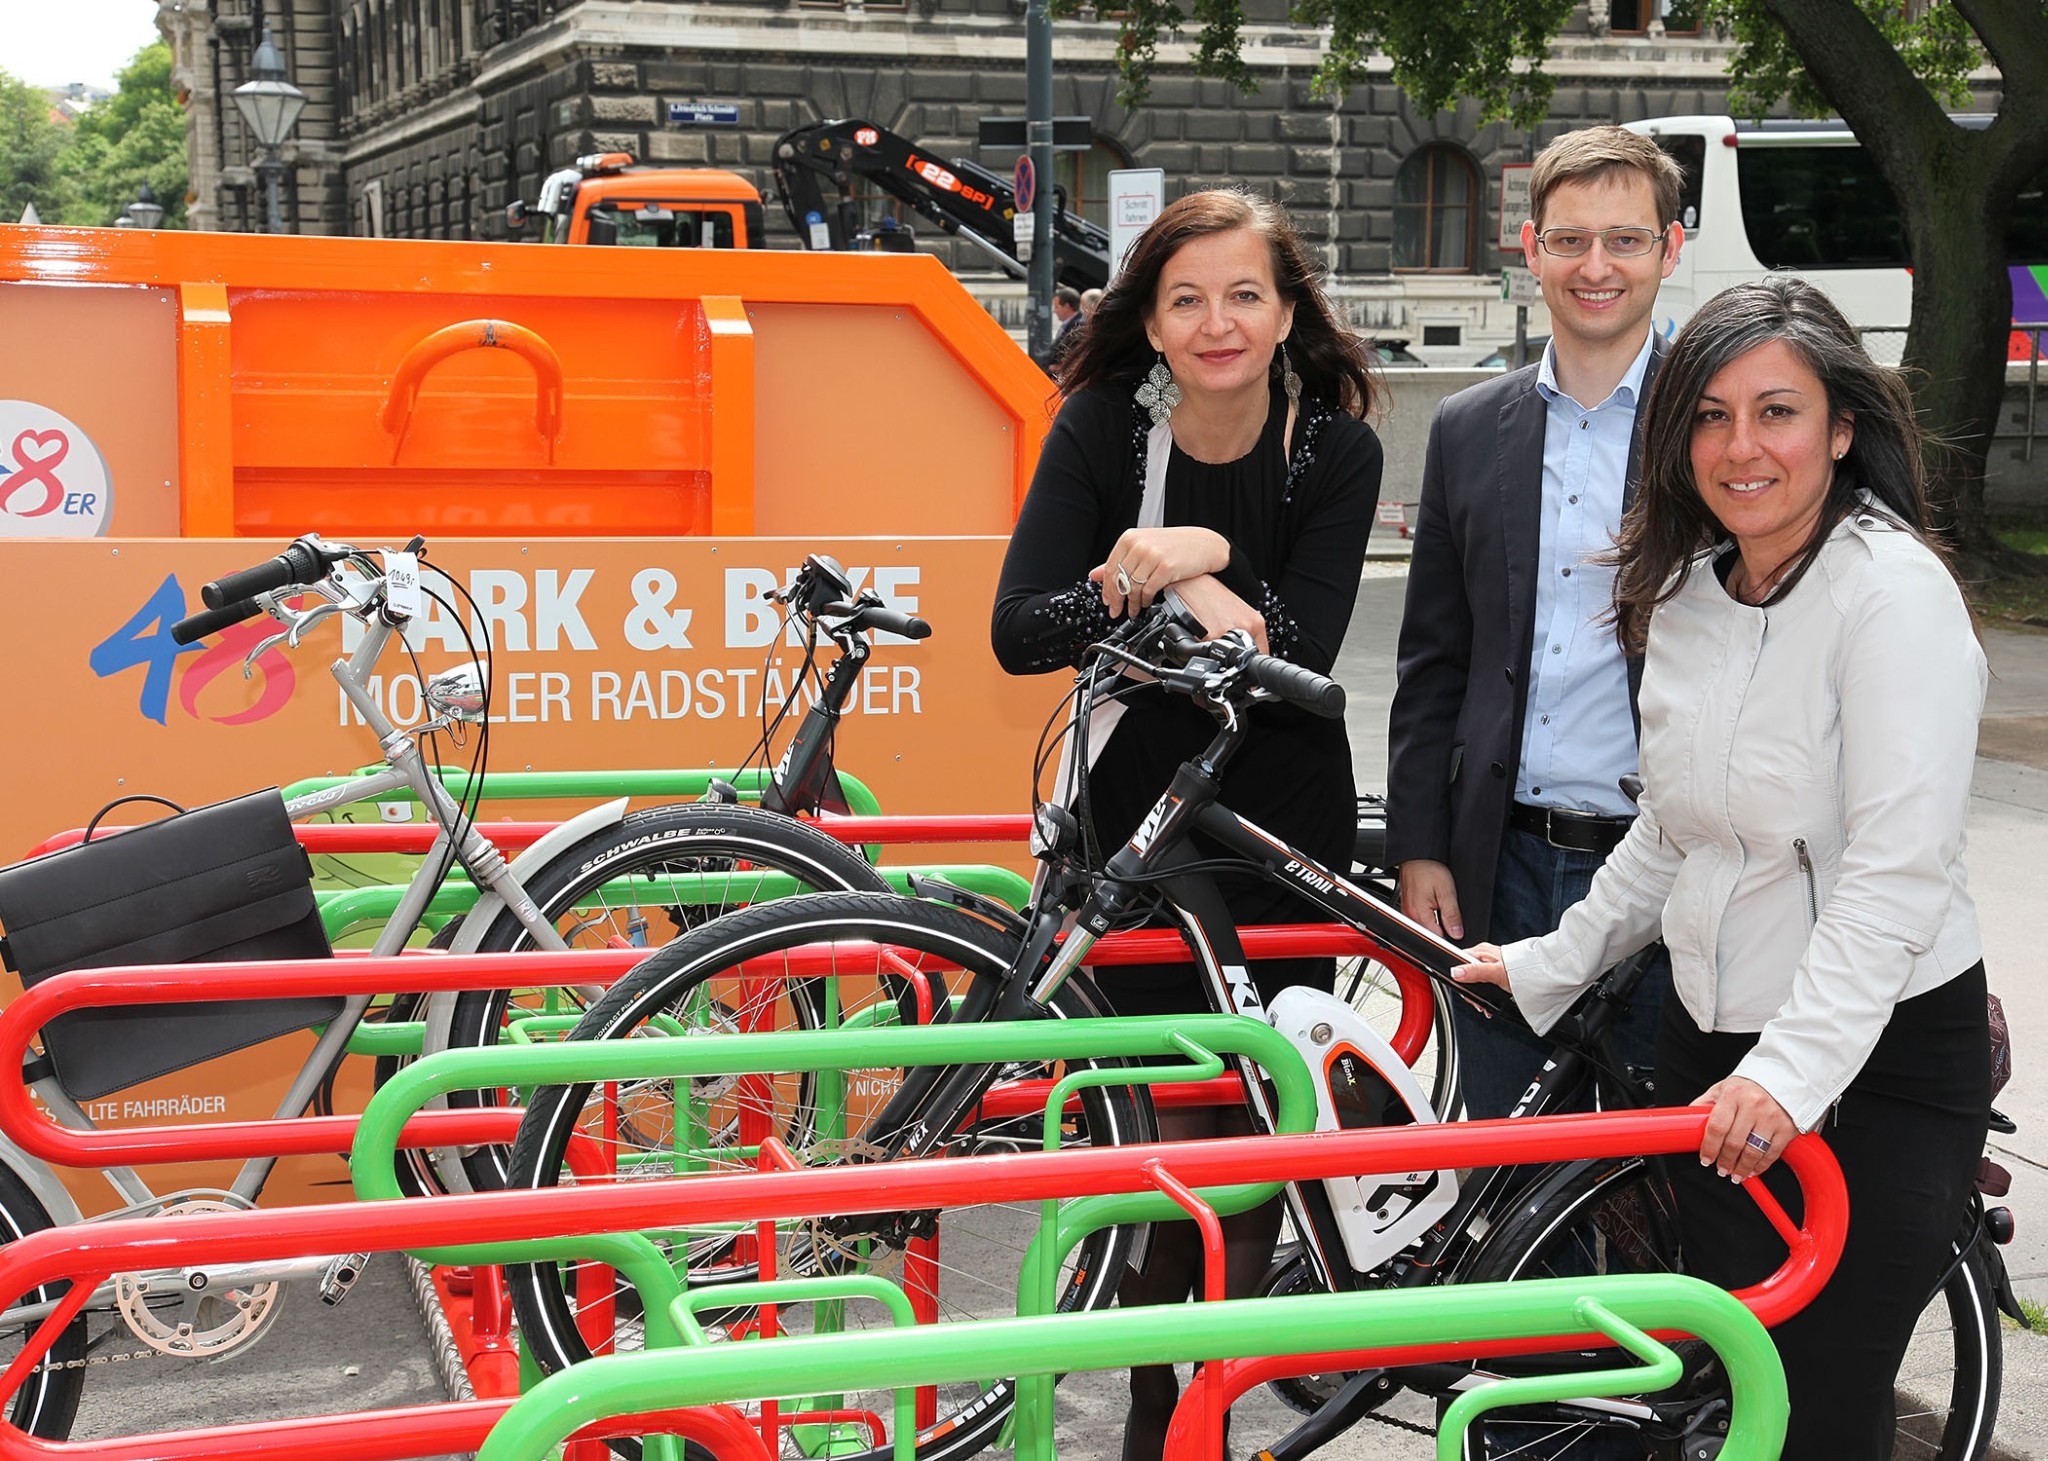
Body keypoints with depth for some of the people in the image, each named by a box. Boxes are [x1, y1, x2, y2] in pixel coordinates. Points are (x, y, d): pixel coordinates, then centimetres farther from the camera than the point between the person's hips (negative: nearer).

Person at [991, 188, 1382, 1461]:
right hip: (1137, 811, 0)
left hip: (1288, 828, 1)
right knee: (1168, 1125, -1)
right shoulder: (1104, 427, -8)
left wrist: (1194, 565, -30)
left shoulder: (1338, 449, -8)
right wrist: (1181, 590, -28)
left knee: (1254, 1130, 5)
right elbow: (1021, 629, -17)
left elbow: (1301, 651, -16)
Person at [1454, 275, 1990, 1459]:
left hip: (1881, 1060, -7)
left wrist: (1793, 1070, -30)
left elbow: (1899, 870, -23)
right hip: (1716, 1048, 7)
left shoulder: (1894, 589, -16)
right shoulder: (1687, 595, 8)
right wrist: (1551, 965, 15)